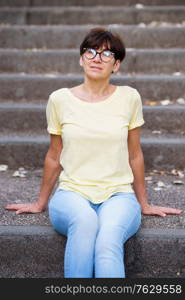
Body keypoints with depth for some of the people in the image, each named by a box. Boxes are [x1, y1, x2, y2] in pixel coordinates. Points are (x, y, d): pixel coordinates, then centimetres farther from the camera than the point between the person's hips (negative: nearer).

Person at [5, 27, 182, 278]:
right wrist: (41, 203, 20)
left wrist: (144, 204, 18)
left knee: (109, 239, -34)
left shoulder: (129, 98, 2)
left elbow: (135, 155, 11)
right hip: (72, 193, 0)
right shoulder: (60, 99, 2)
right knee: (84, 221, -36)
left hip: (118, 195, 0)